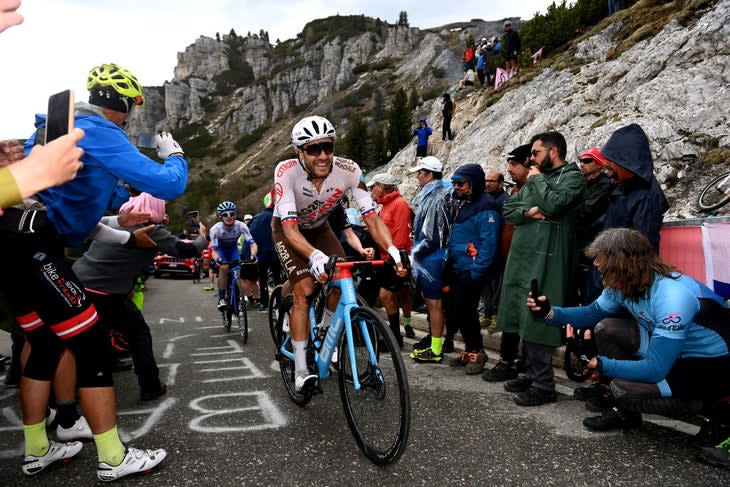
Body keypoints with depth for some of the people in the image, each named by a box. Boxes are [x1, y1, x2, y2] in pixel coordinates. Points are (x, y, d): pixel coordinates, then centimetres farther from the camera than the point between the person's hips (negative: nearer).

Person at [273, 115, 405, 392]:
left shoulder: (348, 170, -28)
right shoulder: (287, 171, -35)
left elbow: (372, 216, -29)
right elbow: (291, 228, -41)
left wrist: (392, 250, -45)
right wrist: (315, 256, -60)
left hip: (319, 228, 3)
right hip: (288, 230, -3)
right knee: (304, 291, -19)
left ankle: (325, 334, 18)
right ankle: (301, 372, -10)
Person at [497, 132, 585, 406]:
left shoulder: (572, 176, -1)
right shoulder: (536, 178, 21)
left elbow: (553, 203, -19)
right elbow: (507, 209, 15)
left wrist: (536, 179, -3)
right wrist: (527, 211, -6)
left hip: (546, 259, -8)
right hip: (522, 256, 8)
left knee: (537, 320, -8)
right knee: (523, 319, 11)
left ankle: (543, 385, 1)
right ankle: (533, 374, 23)